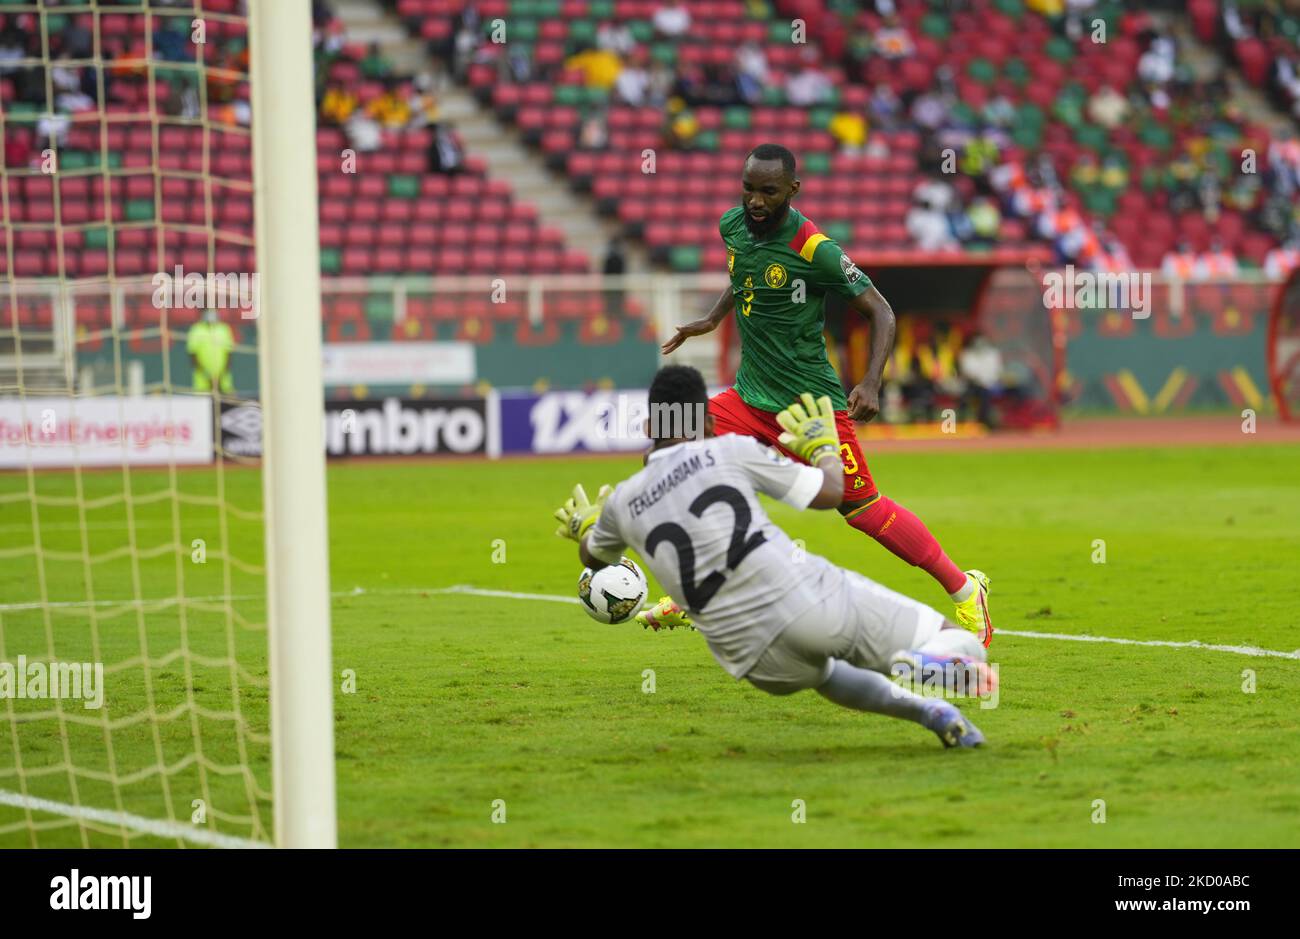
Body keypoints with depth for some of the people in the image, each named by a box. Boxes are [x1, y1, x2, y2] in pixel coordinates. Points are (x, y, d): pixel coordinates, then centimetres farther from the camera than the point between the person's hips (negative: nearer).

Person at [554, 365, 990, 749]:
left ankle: (924, 708, 11)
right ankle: (925, 665, -32)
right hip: (818, 604, -3)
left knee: (824, 675, 39)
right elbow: (833, 492, 6)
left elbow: (593, 556, 33)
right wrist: (824, 446, 28)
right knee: (961, 643, 6)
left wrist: (585, 526, 58)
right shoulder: (730, 451, 0)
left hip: (763, 662, 3)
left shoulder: (621, 505, 9)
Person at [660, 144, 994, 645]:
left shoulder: (814, 250, -20)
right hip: (749, 397, 6)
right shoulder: (732, 225, 0)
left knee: (862, 508, -4)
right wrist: (712, 320, 13)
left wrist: (871, 384, -26)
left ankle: (965, 589, 13)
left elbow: (880, 312, -15)